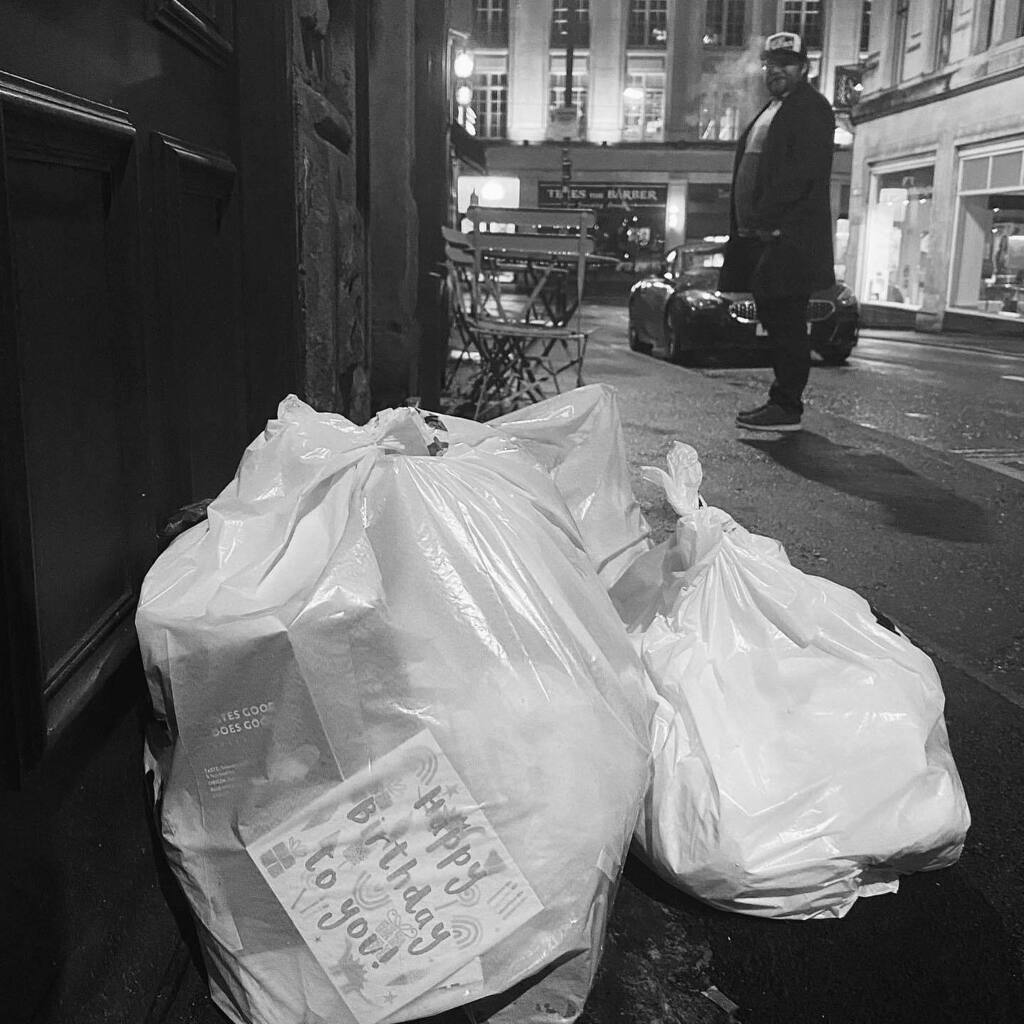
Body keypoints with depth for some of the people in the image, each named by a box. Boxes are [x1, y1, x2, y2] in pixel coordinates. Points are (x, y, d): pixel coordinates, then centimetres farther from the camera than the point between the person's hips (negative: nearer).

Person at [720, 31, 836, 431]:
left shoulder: (811, 107, -4)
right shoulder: (770, 110, 24)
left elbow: (804, 172, -16)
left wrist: (765, 218, -18)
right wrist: (743, 226, 13)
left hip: (789, 239, -9)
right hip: (760, 236, 9)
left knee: (787, 323, -8)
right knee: (776, 322, 11)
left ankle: (787, 409, -4)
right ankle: (782, 400, 18)